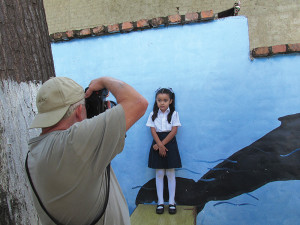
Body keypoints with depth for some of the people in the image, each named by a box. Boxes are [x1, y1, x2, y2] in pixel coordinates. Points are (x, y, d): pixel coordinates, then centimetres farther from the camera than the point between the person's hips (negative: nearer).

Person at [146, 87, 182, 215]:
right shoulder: (153, 114, 2)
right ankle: (160, 202, 16)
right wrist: (160, 145, -16)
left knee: (170, 174, 5)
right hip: (158, 144, 1)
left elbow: (174, 131, -8)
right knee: (159, 174, 6)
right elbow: (153, 131, -4)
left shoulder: (174, 114, -2)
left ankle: (171, 202, 16)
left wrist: (163, 144, -14)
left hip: (170, 143, -1)